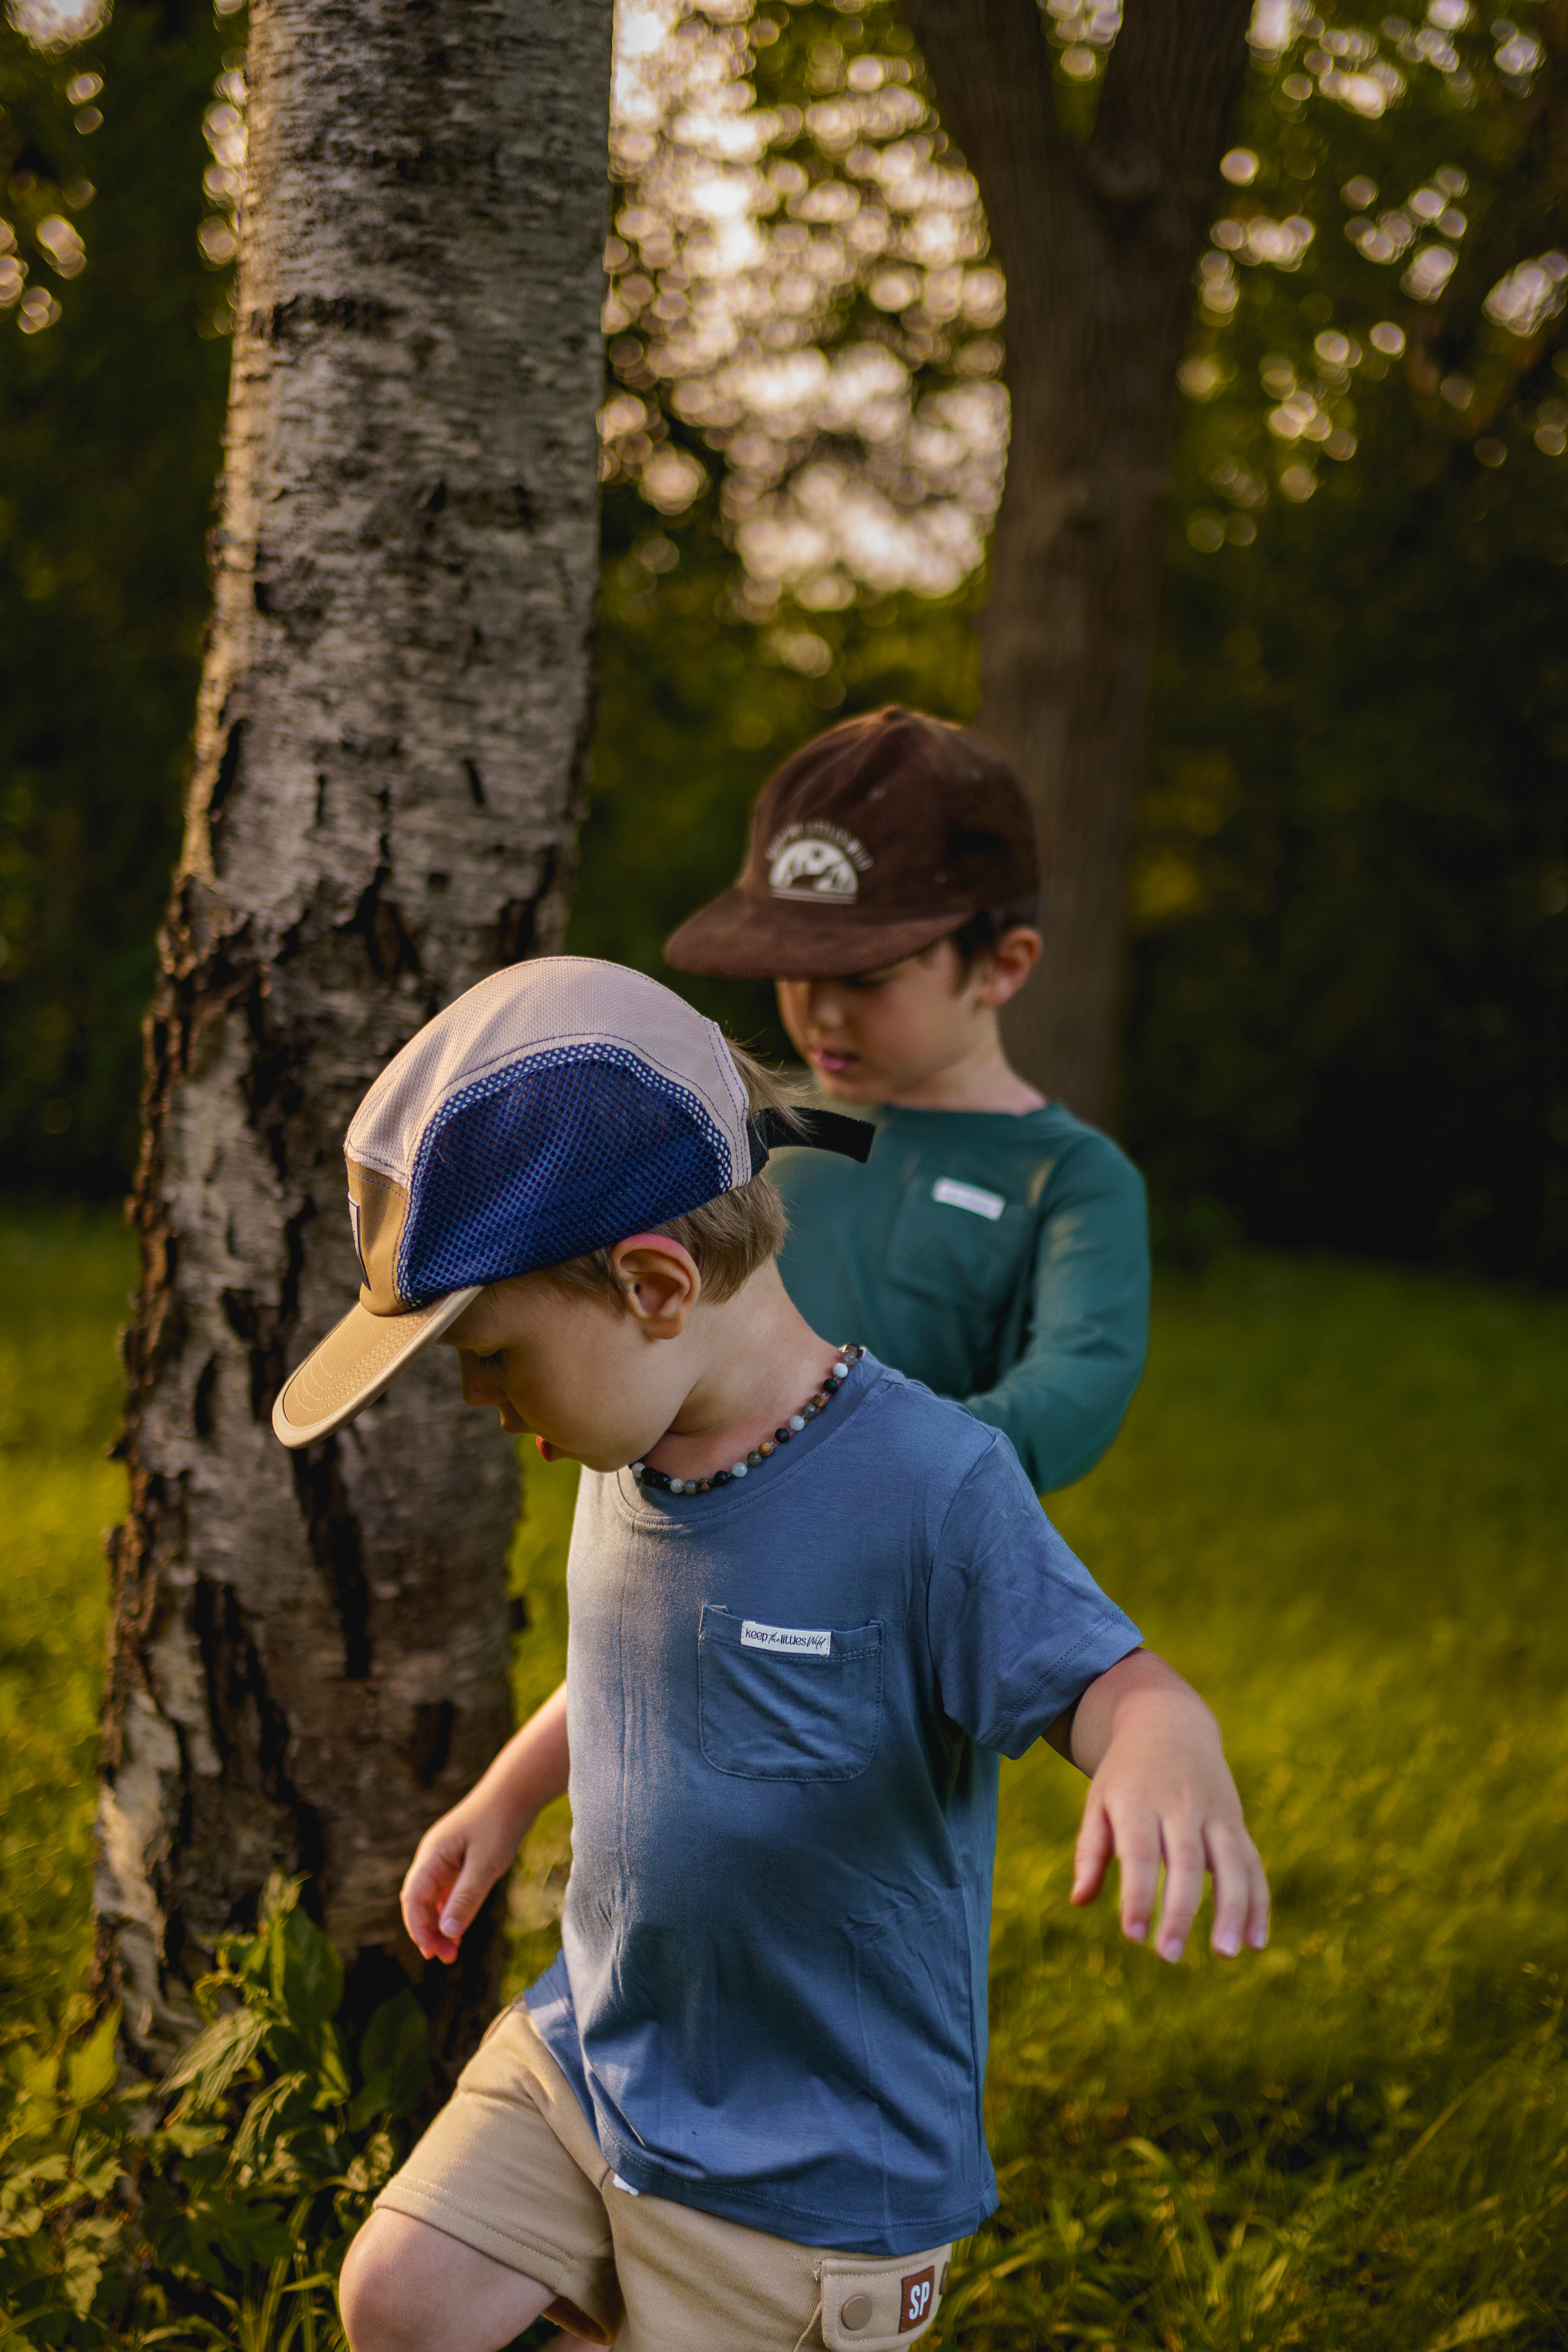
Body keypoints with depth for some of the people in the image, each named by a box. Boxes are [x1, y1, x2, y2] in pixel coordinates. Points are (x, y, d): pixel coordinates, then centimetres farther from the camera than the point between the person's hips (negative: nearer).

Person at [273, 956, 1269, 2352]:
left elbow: (1111, 1686, -22)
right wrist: (505, 1798, 20)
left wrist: (1169, 1757, -43)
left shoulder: (928, 1488, -23)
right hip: (589, 2054, 6)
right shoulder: (631, 1458, 0)